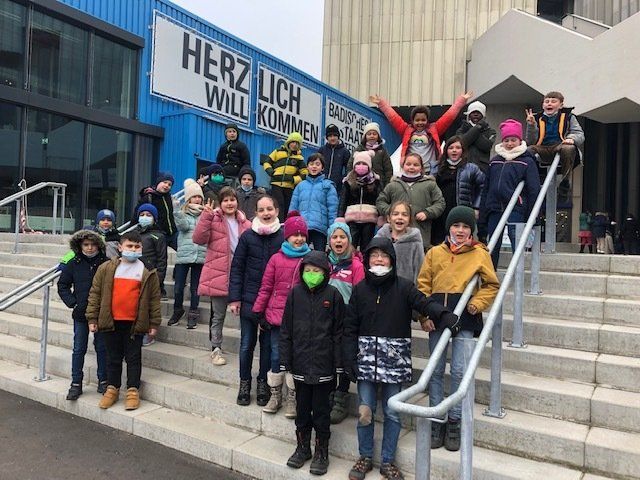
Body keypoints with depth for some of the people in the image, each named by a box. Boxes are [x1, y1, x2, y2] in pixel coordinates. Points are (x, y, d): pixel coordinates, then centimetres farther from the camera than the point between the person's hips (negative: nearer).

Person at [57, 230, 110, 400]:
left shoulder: (106, 263, -6)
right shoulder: (74, 264, 0)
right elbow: (62, 285, 9)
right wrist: (71, 302, -2)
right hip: (81, 314, 2)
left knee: (101, 348, 9)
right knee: (79, 349, 8)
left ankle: (103, 381, 21)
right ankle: (76, 383, 18)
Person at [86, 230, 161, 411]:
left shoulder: (148, 272, 0)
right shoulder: (106, 268, 2)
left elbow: (154, 299, 3)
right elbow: (95, 293, 5)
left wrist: (154, 323, 1)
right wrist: (92, 318, 2)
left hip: (135, 323, -1)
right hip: (111, 322, 1)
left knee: (133, 358, 7)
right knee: (113, 357, 13)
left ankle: (133, 391, 16)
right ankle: (112, 388, 26)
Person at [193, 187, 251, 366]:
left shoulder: (244, 223, 7)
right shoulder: (213, 219, -5)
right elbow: (199, 239, -18)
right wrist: (206, 216, -24)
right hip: (218, 276, -4)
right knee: (218, 316, 7)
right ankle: (216, 349, 22)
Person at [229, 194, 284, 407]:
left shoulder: (284, 237, -3)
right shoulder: (247, 236, -1)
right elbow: (237, 268, 1)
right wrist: (234, 298, -3)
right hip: (249, 299, 1)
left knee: (268, 344, 11)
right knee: (247, 344, 9)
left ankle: (263, 382, 28)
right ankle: (244, 383, 27)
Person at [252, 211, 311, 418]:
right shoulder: (276, 259, 2)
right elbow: (266, 287, 4)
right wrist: (260, 312, 2)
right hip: (277, 315, 1)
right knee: (276, 356, 10)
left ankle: (292, 399, 22)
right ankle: (275, 395, 26)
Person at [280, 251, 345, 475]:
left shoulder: (333, 295, -6)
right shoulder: (295, 293, -1)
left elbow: (338, 331, -3)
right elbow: (286, 329, 3)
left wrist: (338, 363, -5)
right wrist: (285, 360, 0)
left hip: (323, 365, -2)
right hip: (300, 364, 3)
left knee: (321, 410, 9)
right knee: (302, 408, 16)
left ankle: (322, 452, 25)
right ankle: (302, 447, 33)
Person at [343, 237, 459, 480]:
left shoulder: (403, 287, -2)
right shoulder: (360, 289, 2)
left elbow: (425, 303, -16)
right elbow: (350, 328, 2)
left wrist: (445, 316, -36)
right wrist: (349, 360, -3)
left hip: (395, 358, -1)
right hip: (366, 357, 1)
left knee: (392, 413, 9)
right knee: (365, 411, 8)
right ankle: (365, 458, 29)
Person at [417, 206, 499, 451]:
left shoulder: (480, 254, 3)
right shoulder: (434, 253, 8)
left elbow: (492, 285, 7)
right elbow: (423, 285, 6)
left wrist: (477, 303, -10)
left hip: (464, 318, -2)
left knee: (459, 371, 0)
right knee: (436, 370, 8)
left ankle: (454, 421, 17)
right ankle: (437, 420, 21)